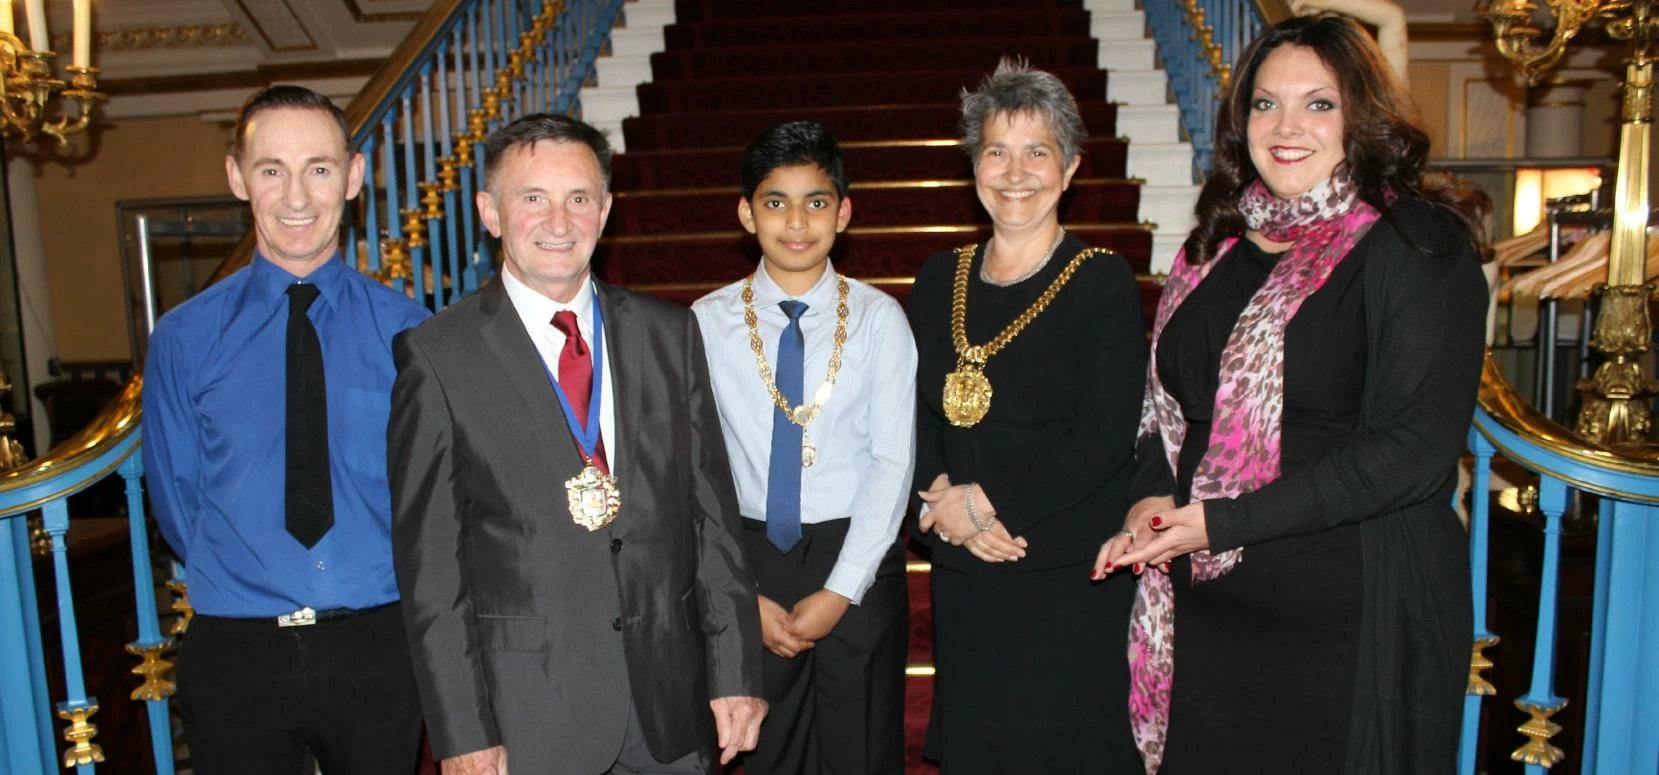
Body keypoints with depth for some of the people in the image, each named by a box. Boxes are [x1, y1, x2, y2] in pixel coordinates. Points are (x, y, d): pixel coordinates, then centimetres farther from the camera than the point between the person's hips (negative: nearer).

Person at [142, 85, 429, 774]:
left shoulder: (406, 330, -4)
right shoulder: (184, 339, -2)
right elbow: (176, 499, 6)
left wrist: (383, 583, 3)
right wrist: (251, 585, 5)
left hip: (379, 645, 0)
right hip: (236, 655, 0)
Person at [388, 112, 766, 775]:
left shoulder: (670, 334, 3)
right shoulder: (437, 356, -6)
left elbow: (713, 512, 3)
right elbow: (429, 560, -5)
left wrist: (736, 673, 1)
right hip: (527, 716, -2)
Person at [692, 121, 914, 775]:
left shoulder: (879, 319, -5)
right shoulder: (707, 323, -5)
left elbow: (892, 462, -7)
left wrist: (840, 592, -11)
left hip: (857, 560, 0)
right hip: (749, 558, 1)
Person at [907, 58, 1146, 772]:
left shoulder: (1103, 282, -7)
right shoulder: (939, 279, 7)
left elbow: (1107, 437, -14)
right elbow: (914, 411, 8)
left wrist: (986, 498, -14)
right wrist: (940, 496, -9)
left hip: (1071, 578, -4)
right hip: (963, 571, 5)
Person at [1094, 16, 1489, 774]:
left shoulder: (1417, 244, -9)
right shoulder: (1218, 246, 9)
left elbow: (1414, 448, -16)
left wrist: (1222, 524, -18)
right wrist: (1152, 497, -5)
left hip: (1349, 620, -5)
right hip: (1203, 611, 5)